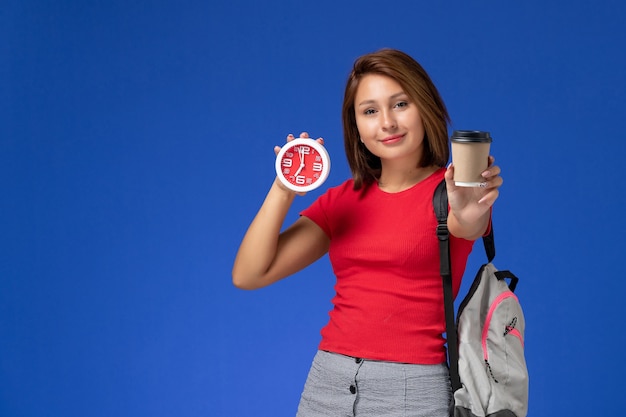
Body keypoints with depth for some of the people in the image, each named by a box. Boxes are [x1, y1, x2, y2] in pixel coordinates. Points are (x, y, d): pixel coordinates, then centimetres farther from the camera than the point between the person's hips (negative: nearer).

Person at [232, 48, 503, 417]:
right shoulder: (342, 200, 7)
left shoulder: (449, 191, -4)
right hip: (327, 381, 4)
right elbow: (248, 275, 2)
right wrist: (284, 190, -9)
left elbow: (471, 225, -30)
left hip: (411, 387, -4)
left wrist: (470, 216, -52)